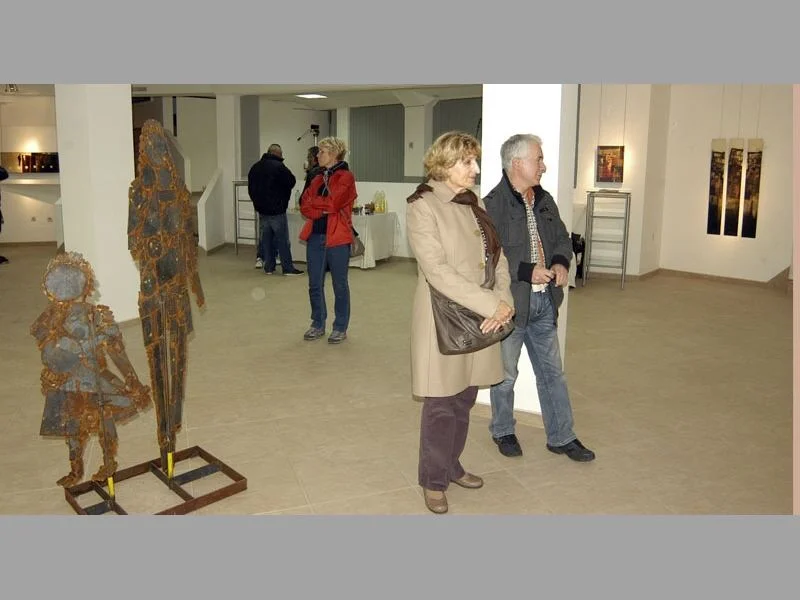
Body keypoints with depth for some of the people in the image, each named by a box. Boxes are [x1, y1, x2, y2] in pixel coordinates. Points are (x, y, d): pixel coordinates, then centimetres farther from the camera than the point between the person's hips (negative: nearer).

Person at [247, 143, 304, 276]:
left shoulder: (255, 167, 11)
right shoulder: (278, 166, -14)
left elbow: (250, 189, 14)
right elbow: (291, 181, -11)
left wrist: (257, 202, 18)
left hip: (261, 210, 7)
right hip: (277, 210, -7)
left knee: (266, 238, 11)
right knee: (282, 239, -2)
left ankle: (269, 267, 14)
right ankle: (288, 268, 1)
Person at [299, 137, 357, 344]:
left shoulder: (346, 177, -5)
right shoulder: (317, 178, 15)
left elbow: (333, 203, -17)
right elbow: (304, 207, 4)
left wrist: (313, 202, -1)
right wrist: (323, 209, -13)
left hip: (337, 238, -6)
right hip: (315, 236, 6)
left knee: (340, 285, 5)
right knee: (314, 285, 10)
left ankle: (340, 328, 16)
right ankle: (318, 324, 24)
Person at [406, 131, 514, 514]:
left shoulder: (475, 205, 10)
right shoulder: (422, 207, -12)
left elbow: (498, 257, 7)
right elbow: (438, 272, -20)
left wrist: (503, 301, -11)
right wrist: (492, 305, -22)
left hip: (481, 319, 6)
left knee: (465, 400, 16)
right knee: (441, 406, 5)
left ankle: (452, 466, 35)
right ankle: (433, 479, 23)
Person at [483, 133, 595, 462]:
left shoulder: (544, 200, 9)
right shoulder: (492, 205, -15)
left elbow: (562, 239, 17)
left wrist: (561, 263, -3)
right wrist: (527, 272, -22)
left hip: (544, 300, 7)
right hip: (510, 302, -7)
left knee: (552, 371, 15)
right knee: (505, 374, 12)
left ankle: (561, 437, 28)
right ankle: (503, 431, 33)